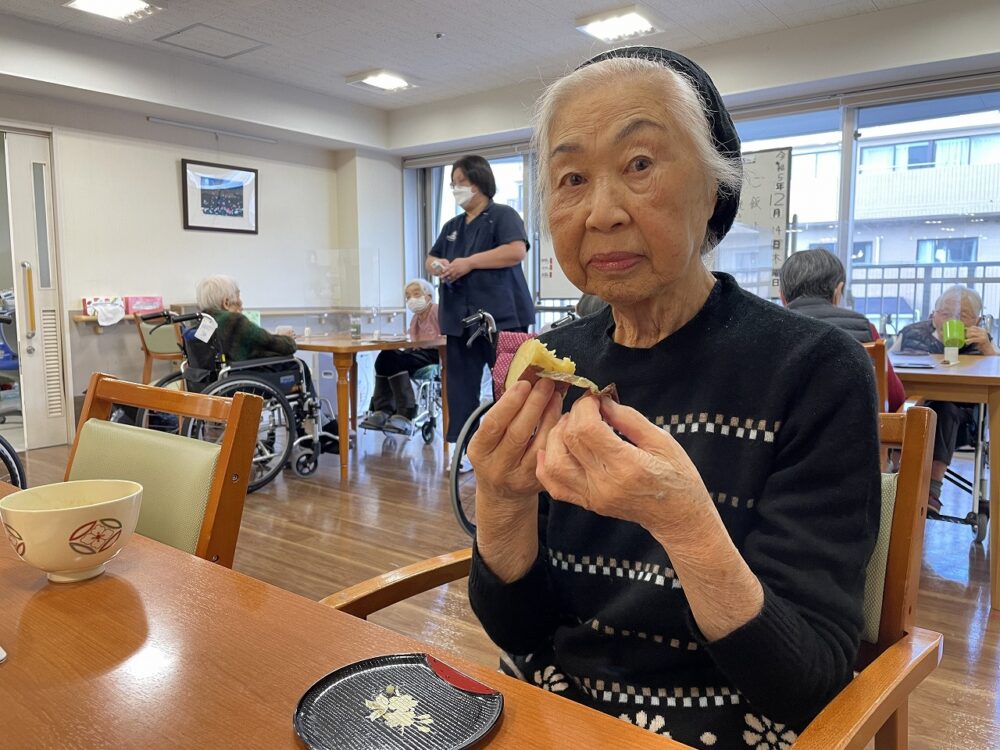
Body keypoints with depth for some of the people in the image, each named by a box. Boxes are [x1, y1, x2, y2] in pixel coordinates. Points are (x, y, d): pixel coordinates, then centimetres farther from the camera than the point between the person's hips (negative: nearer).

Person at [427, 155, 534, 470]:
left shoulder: (503, 215, -2)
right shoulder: (452, 226, 21)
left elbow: (517, 251, -18)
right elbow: (431, 257, 27)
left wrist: (470, 262, -17)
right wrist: (437, 266, 2)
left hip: (501, 317, -7)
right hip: (461, 319, 7)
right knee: (460, 386, 6)